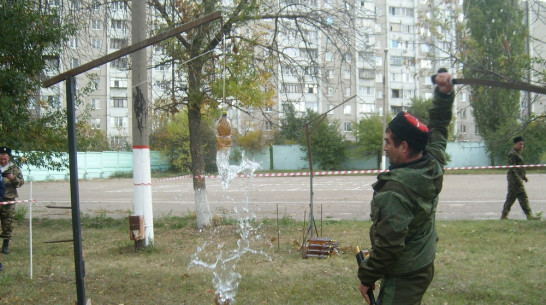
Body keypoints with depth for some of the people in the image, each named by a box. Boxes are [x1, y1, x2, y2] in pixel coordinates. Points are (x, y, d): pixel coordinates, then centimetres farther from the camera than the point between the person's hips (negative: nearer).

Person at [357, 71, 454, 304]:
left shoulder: (395, 192, -29)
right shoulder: (434, 165, -5)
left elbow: (388, 244, -26)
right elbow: (438, 127, 14)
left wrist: (367, 278, -13)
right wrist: (444, 93, 10)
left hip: (403, 280, -9)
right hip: (424, 266, 9)